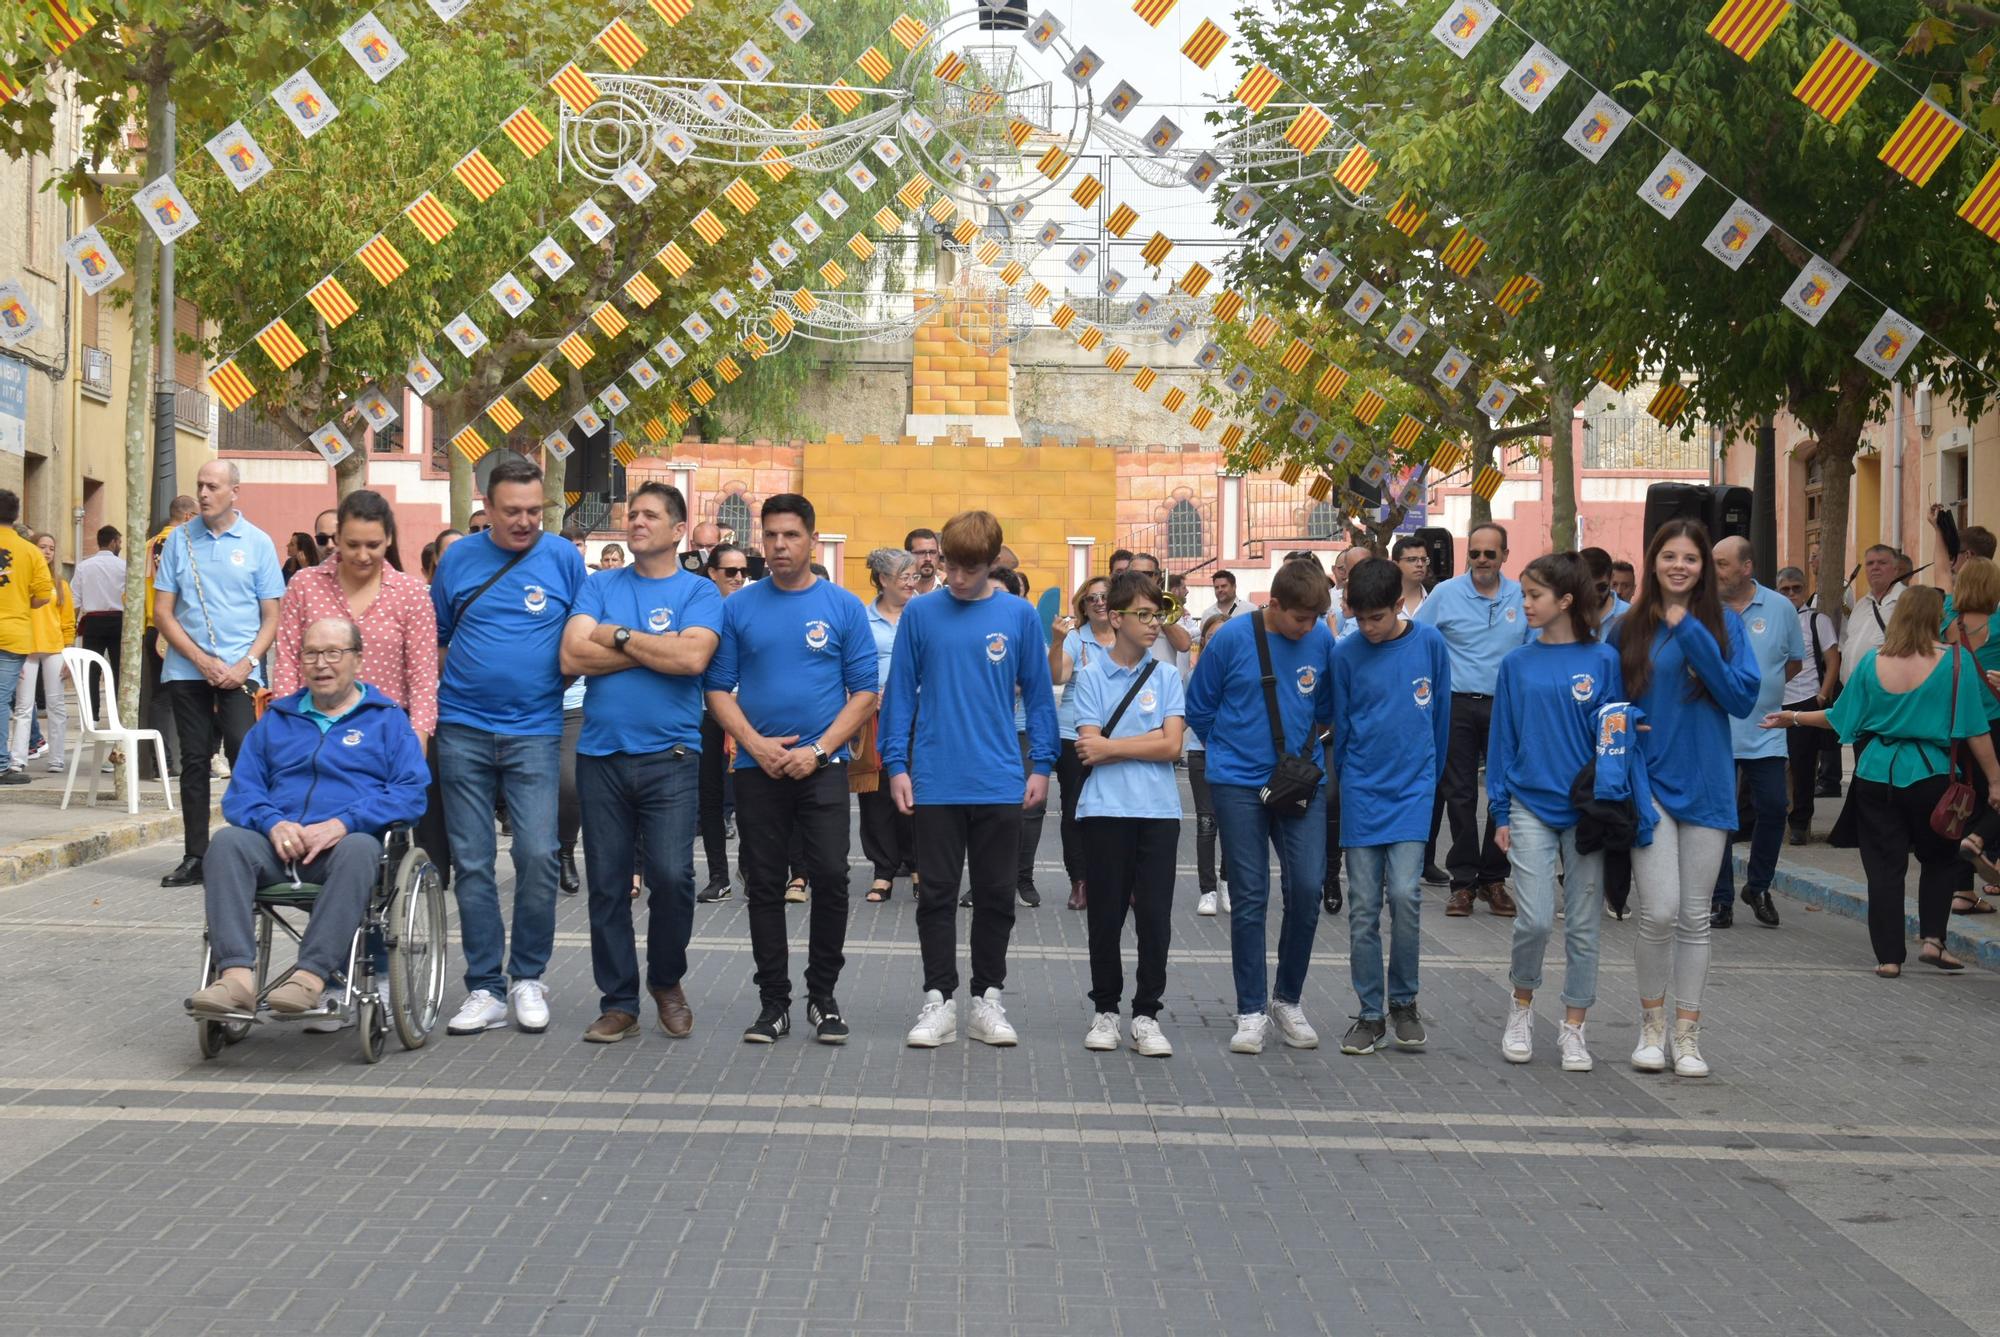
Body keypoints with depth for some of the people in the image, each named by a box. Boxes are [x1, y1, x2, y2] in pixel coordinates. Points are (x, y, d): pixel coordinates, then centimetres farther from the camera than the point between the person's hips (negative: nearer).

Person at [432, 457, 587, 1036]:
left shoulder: (563, 558, 2)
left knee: (538, 855, -10)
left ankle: (528, 977, 9)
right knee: (471, 862, 3)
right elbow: (433, 638, 13)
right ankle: (485, 989, 11)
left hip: (534, 731, -1)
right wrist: (425, 706, 6)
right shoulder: (458, 558, 6)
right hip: (463, 728, 2)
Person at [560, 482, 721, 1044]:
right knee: (607, 884, 5)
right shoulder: (599, 586, 10)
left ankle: (666, 980, 14)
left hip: (669, 756, -2)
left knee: (672, 876, -11)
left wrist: (619, 637, -7)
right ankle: (618, 1002, 14)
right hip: (601, 754, 3)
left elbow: (693, 658, -15)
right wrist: (656, 651, -7)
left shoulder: (699, 592, 4)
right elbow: (573, 657, -4)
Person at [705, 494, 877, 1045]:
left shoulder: (844, 607, 2)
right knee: (764, 885, 4)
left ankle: (823, 996, 6)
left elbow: (865, 691, 0)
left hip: (823, 766, -1)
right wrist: (755, 744, -10)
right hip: (757, 767, 1)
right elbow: (719, 687, 5)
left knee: (830, 878, -9)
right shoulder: (738, 608, 6)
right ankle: (774, 1001, 12)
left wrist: (818, 749, -10)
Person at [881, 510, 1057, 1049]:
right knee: (937, 895, 4)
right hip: (935, 782, 0)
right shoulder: (919, 613, 0)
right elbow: (900, 691, 4)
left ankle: (988, 1000, 19)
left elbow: (1038, 694, 6)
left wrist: (1041, 765, 2)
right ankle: (939, 1002, 11)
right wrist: (896, 763, -2)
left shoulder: (1018, 615, 1)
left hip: (1000, 783, 1)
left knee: (996, 897, 8)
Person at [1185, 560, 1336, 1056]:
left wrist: (1308, 748, 9)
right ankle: (1252, 1011, 9)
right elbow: (1198, 708, 3)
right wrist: (1231, 749, 8)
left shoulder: (1322, 640, -1)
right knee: (1250, 897, 0)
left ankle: (1287, 998, 16)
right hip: (1239, 785, -2)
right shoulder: (1232, 638, -9)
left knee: (1306, 889, -4)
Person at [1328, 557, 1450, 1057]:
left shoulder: (1429, 644, -1)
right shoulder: (1346, 655, -2)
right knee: (1364, 908, 2)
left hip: (1412, 790, -1)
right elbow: (1340, 726, 9)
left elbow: (1440, 715, 9)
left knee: (1404, 894, -13)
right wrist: (1350, 780, 11)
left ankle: (1404, 1002, 7)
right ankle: (1370, 1014, 10)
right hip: (1361, 792, 1)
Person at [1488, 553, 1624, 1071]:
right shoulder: (1517, 664, 4)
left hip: (1587, 809, 0)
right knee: (1535, 918, -9)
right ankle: (1522, 1005, 15)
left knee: (1583, 924, 4)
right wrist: (1501, 812, 3)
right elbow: (1502, 739, 7)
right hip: (1531, 807, 0)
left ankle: (1573, 1027, 15)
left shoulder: (1603, 660, -1)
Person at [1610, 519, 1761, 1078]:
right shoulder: (1629, 629, 3)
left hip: (1705, 783, 1)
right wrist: (1623, 724, -11)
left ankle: (1686, 1034, 15)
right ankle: (1652, 1023, 8)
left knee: (1695, 916, 6)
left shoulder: (1725, 624, 2)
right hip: (1649, 781, -1)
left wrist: (1693, 635, -15)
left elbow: (1744, 697, -10)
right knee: (1659, 910, -11)